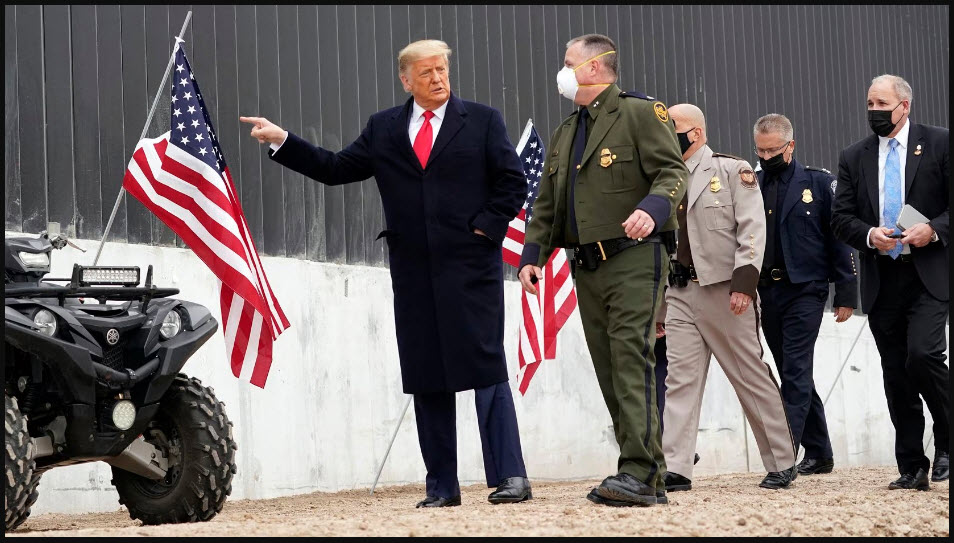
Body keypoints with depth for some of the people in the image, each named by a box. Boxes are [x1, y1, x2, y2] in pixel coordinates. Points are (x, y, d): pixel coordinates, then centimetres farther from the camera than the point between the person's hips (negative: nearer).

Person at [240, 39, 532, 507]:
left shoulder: (482, 120, 6)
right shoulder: (383, 129, 14)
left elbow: (512, 182, 4)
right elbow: (335, 169, 13)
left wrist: (486, 226, -6)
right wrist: (282, 141, 7)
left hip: (471, 267, -3)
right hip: (414, 272, 4)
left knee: (487, 368, -8)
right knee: (426, 379, 4)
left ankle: (510, 476, -7)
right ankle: (442, 485, 9)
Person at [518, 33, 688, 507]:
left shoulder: (640, 113, -1)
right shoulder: (565, 134, 21)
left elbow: (672, 171, -10)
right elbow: (547, 203, 21)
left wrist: (652, 209, -28)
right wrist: (532, 254, 8)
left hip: (633, 259, -8)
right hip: (587, 268, 8)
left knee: (631, 363, -15)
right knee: (609, 374, 4)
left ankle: (639, 473, -19)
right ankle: (645, 480, 7)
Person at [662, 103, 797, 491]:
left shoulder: (733, 171, 1)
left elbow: (752, 229, -7)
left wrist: (744, 282, -17)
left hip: (724, 291, -5)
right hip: (680, 293, 5)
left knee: (752, 378, 1)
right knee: (680, 379, -4)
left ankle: (782, 463, 11)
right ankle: (676, 470, -8)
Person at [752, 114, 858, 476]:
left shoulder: (819, 183, 0)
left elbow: (840, 240, 0)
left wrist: (846, 294, -4)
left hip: (804, 292, -5)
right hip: (766, 293, 5)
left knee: (796, 374, -11)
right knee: (794, 376, 10)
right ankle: (819, 454, 19)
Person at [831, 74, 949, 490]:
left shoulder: (939, 144, 3)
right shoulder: (854, 158, 12)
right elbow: (841, 219, 9)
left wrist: (934, 229, -15)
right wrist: (870, 235, -10)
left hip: (928, 275, -4)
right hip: (880, 280, 4)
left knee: (923, 355, -20)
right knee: (896, 377, 5)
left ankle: (946, 441, 3)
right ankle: (912, 468, 11)